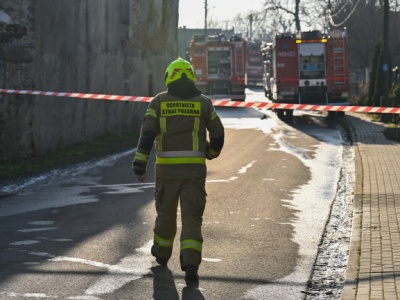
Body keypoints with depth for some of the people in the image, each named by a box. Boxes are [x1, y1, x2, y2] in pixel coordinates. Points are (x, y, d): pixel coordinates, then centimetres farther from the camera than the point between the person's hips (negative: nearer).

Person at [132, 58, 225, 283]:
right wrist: (212, 152, 31)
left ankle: (162, 253, 40)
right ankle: (190, 264, -18)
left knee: (166, 211, 20)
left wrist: (140, 164, -9)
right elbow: (218, 133, 9)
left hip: (167, 167, 1)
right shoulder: (203, 102, 5)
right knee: (191, 217, -2)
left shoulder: (159, 101, 3)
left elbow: (148, 133, -7)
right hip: (194, 168, -1)